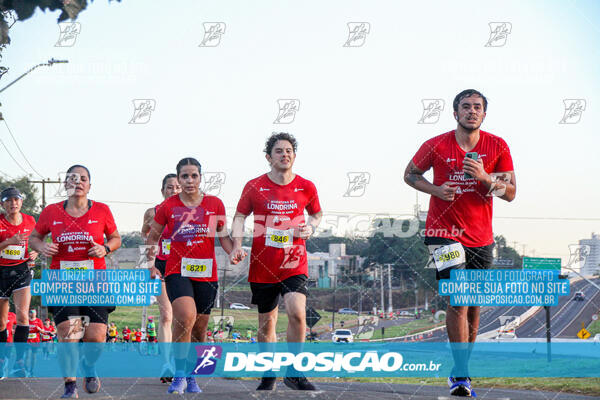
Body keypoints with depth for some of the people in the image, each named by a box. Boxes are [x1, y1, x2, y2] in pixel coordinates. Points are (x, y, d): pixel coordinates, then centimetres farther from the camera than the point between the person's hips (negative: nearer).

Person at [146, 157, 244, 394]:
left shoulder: (214, 204, 4)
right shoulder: (168, 206, 2)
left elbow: (223, 235, 11)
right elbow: (152, 237, 13)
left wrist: (234, 253, -9)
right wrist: (151, 265, 4)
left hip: (207, 274, 2)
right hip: (177, 271, -2)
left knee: (199, 330, 9)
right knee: (186, 317, -26)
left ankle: (191, 377, 26)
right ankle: (179, 375, -17)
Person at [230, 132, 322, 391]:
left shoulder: (306, 187, 3)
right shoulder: (254, 186, 0)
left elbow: (316, 214, 19)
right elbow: (240, 217, 8)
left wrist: (310, 227, -3)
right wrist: (237, 244, -8)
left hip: (295, 264, 0)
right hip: (262, 265, 1)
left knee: (297, 312, -20)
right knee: (267, 321, 9)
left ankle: (294, 372, -5)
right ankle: (268, 373, 28)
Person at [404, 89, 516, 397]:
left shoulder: (497, 147, -1)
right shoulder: (436, 146, -5)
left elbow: (511, 193, 0)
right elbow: (410, 174, 9)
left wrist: (485, 178, -18)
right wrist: (435, 189, -10)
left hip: (481, 237, 3)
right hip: (444, 231, -3)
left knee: (474, 305, 10)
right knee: (458, 300, -17)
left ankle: (460, 370, 25)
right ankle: (461, 375, -14)